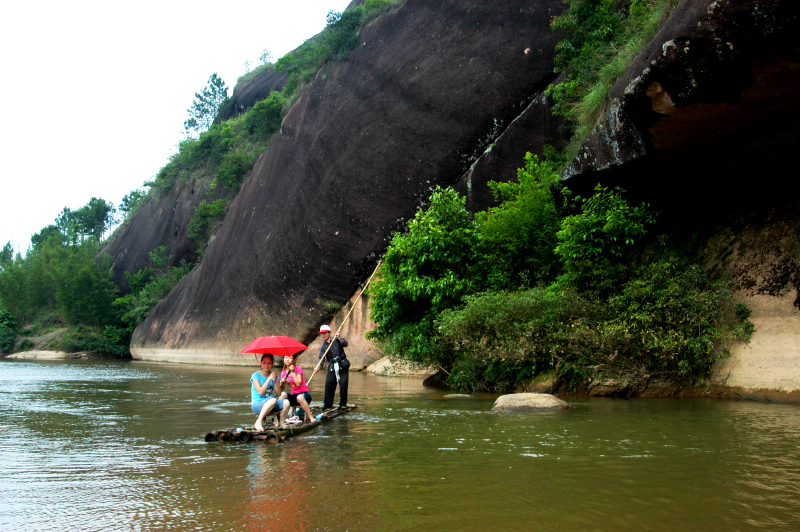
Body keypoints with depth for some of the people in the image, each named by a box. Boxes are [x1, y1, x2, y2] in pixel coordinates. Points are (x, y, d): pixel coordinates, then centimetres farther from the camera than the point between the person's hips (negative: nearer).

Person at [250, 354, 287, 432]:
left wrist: (275, 381, -14)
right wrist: (269, 379, -22)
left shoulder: (274, 375, 9)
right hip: (257, 405, -5)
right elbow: (260, 392, -17)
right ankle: (258, 422, -27)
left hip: (269, 405, 5)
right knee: (273, 400, -37)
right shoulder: (256, 375, -5)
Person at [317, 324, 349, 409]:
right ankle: (327, 403, -2)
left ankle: (343, 403, 3)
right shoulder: (323, 347, 10)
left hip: (343, 365, -3)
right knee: (329, 383, -8)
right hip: (332, 367, 3)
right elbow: (321, 358, 0)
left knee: (343, 383, -6)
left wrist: (339, 338, -29)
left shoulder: (336, 340, 3)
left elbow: (345, 344, -13)